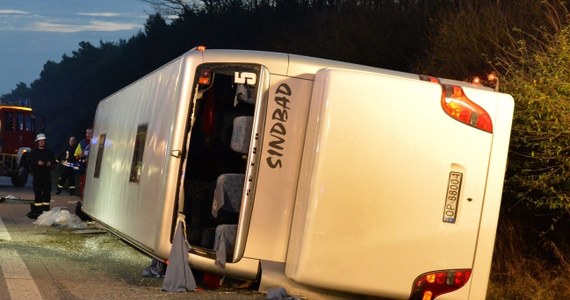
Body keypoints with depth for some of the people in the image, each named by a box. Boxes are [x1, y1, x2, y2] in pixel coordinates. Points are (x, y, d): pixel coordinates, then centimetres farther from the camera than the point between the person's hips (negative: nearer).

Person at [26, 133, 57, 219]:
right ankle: (37, 210, 0)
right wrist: (37, 163, -19)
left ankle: (46, 208, 7)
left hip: (47, 174, 3)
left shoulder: (49, 152, 12)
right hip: (37, 174, -2)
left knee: (47, 192, 1)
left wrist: (51, 163, -8)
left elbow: (54, 161, 13)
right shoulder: (33, 152, 4)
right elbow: (30, 161, -4)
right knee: (38, 192, -4)